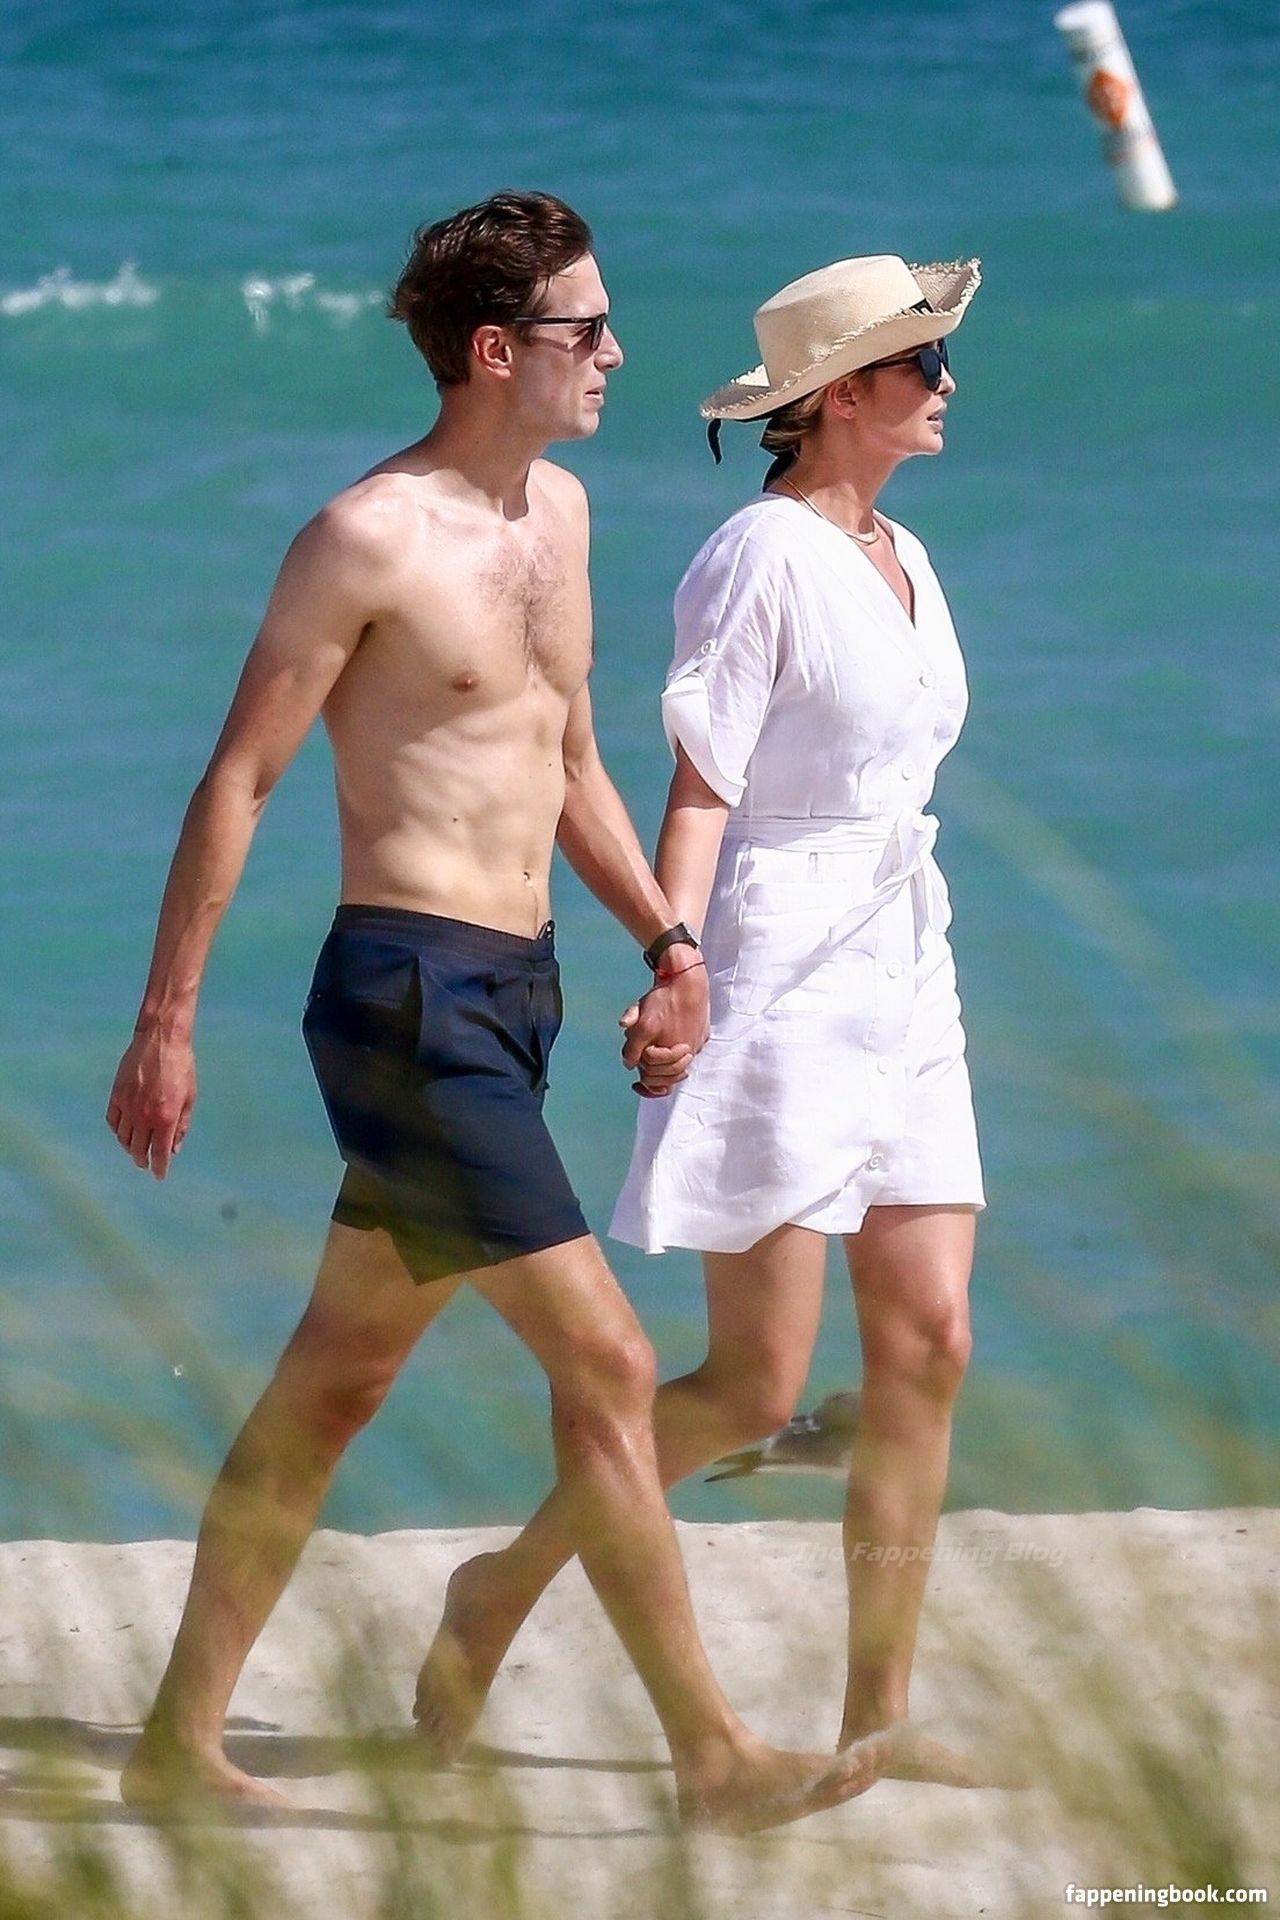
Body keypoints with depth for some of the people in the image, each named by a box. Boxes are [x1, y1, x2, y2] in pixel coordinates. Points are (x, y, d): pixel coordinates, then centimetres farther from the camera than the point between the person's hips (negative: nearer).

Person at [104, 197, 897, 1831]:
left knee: (337, 1375, 12)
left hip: (509, 995, 9)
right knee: (605, 1365, -9)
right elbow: (237, 781, -10)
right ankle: (713, 1756, -4)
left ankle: (180, 1741, 19)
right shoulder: (371, 537, -13)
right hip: (411, 990, -9)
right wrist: (165, 1025, -10)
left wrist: (666, 939, 14)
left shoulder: (557, 512, 13)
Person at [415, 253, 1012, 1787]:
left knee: (928, 1344, 1)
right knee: (757, 1385, -7)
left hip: (904, 974, 8)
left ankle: (878, 1713, 5)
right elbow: (698, 795, -14)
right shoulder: (760, 558, -12)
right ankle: (502, 1587, 10)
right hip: (779, 980, -8)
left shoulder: (902, 562, 14)